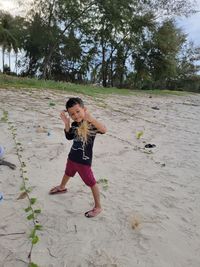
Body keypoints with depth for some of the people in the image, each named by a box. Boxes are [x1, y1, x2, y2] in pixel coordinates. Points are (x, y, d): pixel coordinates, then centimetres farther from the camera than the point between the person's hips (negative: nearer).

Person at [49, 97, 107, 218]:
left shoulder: (91, 124, -26)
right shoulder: (74, 124, -4)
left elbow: (104, 130, -44)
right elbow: (69, 137, 8)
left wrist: (91, 118, -59)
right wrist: (67, 123, -8)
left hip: (84, 161, -8)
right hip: (72, 157, 8)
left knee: (91, 183, 4)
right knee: (67, 174, 33)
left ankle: (98, 207, 22)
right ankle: (62, 187, 64)